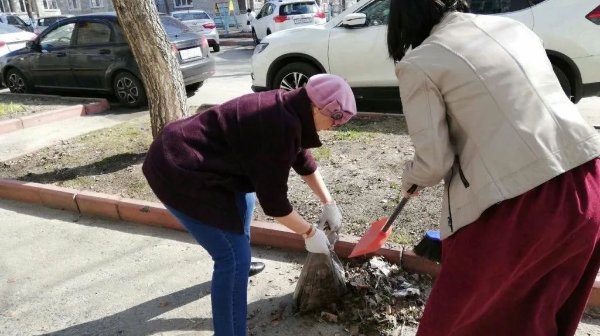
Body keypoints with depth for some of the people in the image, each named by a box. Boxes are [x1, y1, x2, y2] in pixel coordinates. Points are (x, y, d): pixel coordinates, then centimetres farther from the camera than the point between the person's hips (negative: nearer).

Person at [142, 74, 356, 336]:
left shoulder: (286, 110, 5)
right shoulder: (281, 126, -24)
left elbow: (303, 160, 19)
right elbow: (273, 200, -17)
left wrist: (329, 204, 21)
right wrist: (309, 233, -4)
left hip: (189, 153, 11)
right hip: (179, 169, -11)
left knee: (244, 198, 31)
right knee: (234, 258, -8)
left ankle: (239, 262, 51)